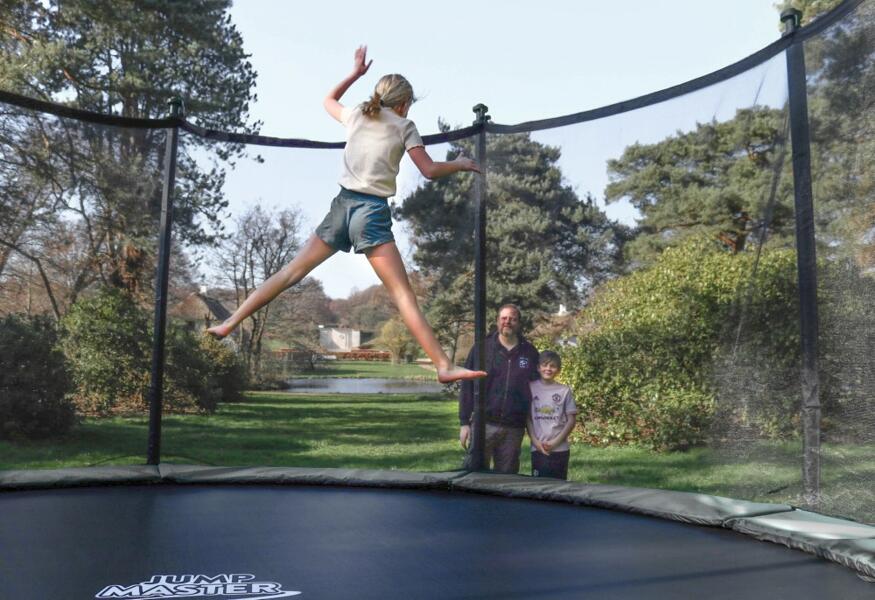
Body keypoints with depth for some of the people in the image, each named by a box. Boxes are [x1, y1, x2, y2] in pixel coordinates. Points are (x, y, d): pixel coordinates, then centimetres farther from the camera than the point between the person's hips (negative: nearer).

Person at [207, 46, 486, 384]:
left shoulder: (356, 115, 17)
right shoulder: (404, 125, 5)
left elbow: (328, 100, 39)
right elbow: (430, 170, 0)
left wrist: (356, 73, 45)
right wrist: (460, 164, 17)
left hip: (342, 205, 5)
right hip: (372, 212, -5)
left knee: (291, 272, 13)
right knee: (403, 295, -12)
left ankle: (229, 324, 15)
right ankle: (444, 366, -17)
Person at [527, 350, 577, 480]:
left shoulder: (564, 391, 0)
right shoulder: (531, 388, 2)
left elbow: (571, 420, 2)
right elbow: (528, 418, 4)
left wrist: (556, 441, -8)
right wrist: (535, 441, -7)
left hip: (560, 449, 0)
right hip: (538, 449, 0)